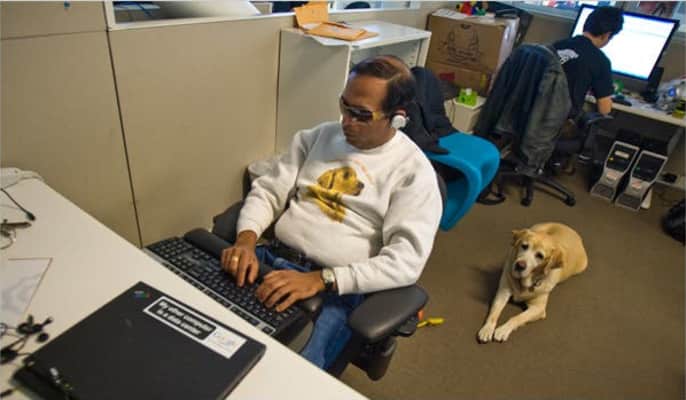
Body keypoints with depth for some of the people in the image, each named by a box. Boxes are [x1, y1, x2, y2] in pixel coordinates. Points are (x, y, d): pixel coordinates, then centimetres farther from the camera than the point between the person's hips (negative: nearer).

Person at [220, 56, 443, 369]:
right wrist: (246, 239, -12)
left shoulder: (413, 171, -5)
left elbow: (406, 262, -14)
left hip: (333, 291, -4)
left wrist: (319, 280, -25)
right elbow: (268, 191, 10)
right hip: (269, 259, 5)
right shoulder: (318, 136, 10)